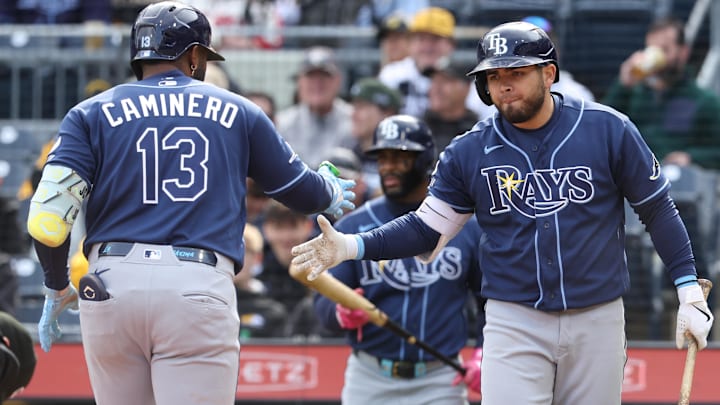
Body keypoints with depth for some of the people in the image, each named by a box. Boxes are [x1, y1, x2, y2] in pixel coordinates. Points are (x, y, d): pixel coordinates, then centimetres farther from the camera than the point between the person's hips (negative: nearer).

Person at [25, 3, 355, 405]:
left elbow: (47, 218, 0)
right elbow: (304, 191, 25)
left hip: (111, 284, 2)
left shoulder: (91, 114, 11)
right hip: (201, 291, -2)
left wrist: (58, 288, 17)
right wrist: (332, 193, 49)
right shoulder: (237, 112, 14)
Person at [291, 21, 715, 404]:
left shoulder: (609, 130, -4)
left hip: (597, 321, 0)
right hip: (514, 324, 0)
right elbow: (426, 228, 5)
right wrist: (352, 246, -10)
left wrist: (689, 290, -2)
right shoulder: (470, 151, 0)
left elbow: (658, 210, 3)